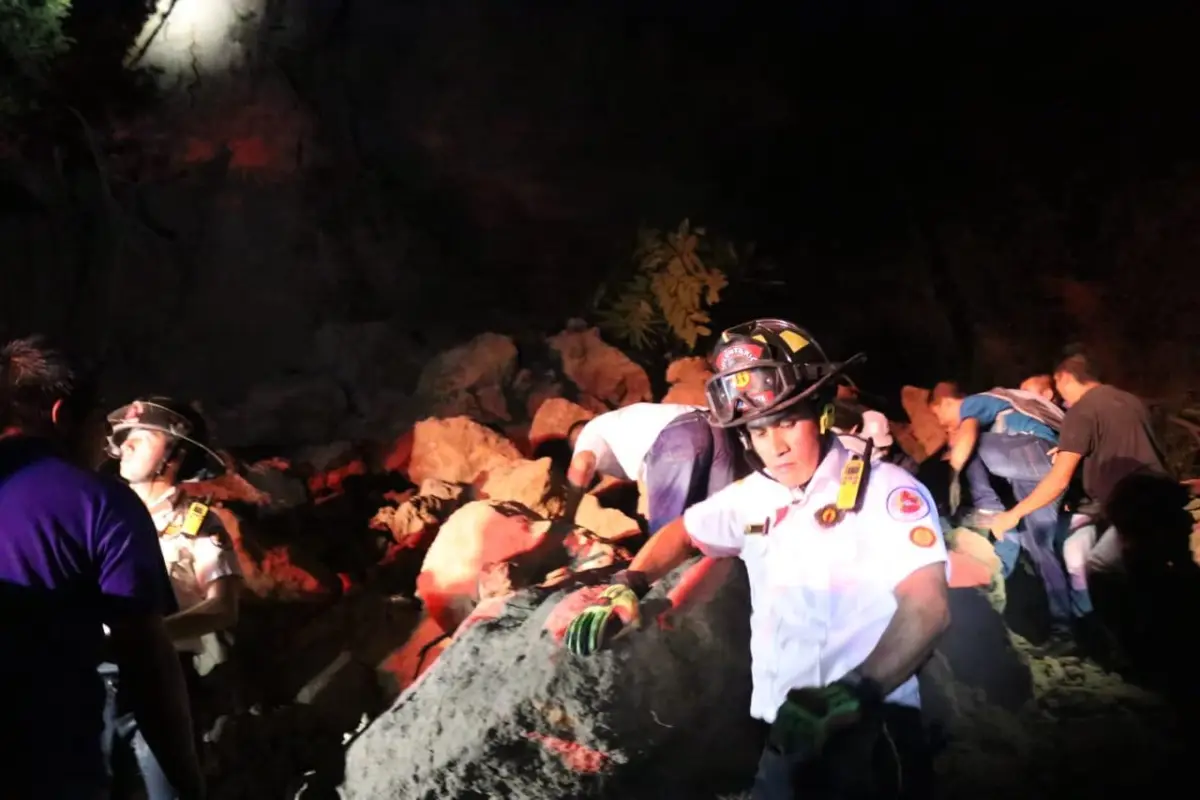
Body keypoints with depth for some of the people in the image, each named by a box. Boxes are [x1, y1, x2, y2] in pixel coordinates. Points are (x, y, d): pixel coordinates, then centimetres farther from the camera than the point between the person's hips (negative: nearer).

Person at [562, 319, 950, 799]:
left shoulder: (884, 491, -11)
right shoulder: (754, 498, 8)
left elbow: (926, 607, -20)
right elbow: (683, 532, 26)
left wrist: (855, 694, -32)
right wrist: (628, 587, 9)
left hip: (871, 733, -6)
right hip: (788, 732, 6)